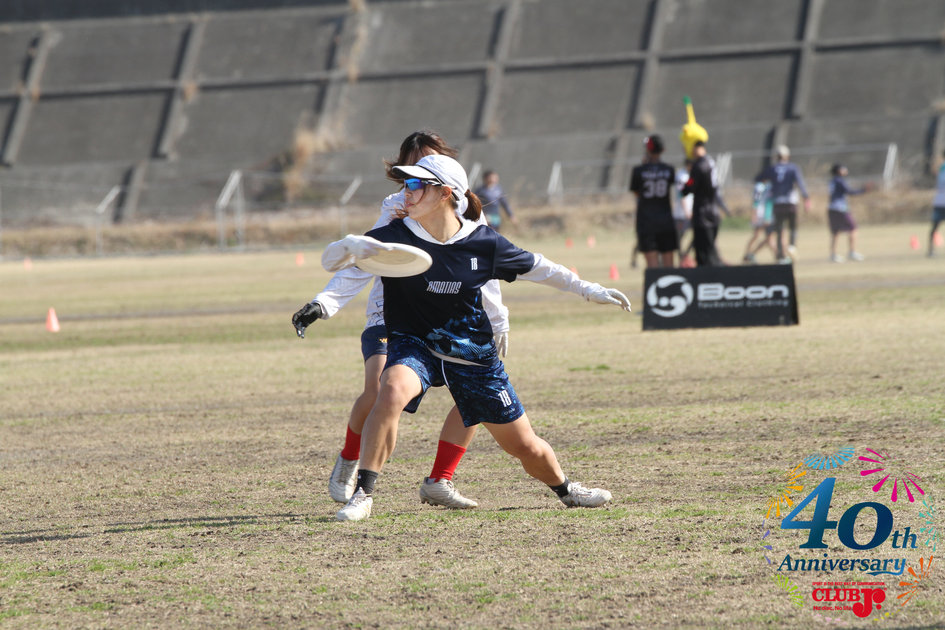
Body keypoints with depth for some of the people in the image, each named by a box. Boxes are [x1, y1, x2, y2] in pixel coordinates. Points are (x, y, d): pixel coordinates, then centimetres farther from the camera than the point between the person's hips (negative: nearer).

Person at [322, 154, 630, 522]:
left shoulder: (483, 243, -12)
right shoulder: (395, 237, -15)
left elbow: (533, 267, 5)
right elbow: (330, 260, -18)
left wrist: (588, 290, 10)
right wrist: (350, 246, -41)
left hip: (473, 352, 1)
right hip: (415, 346, -1)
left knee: (525, 447, 7)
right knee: (393, 391, -36)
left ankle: (564, 489, 40)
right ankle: (363, 494, -29)